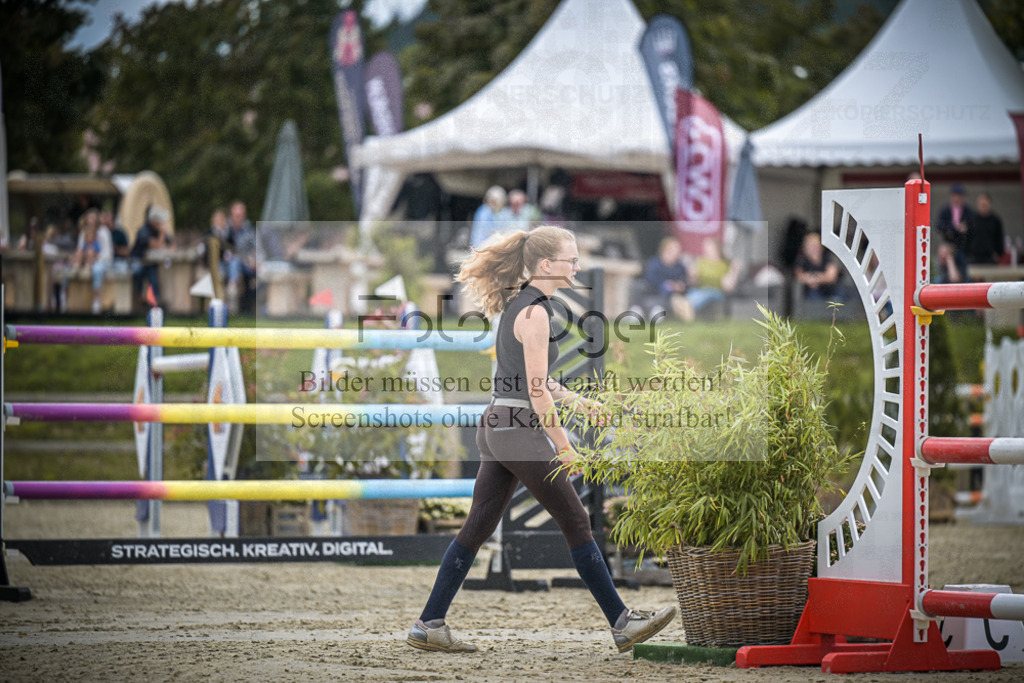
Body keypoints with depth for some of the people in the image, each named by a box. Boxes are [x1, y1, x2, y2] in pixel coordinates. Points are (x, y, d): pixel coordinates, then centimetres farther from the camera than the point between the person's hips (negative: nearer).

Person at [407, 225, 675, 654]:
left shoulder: (516, 304, 15)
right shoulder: (534, 312, -15)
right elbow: (536, 391, -17)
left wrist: (578, 402, 21)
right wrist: (563, 446, -13)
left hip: (496, 427, 9)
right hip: (520, 430, -9)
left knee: (478, 527, 9)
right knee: (576, 523, -3)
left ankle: (429, 625, 8)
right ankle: (622, 625, 0)